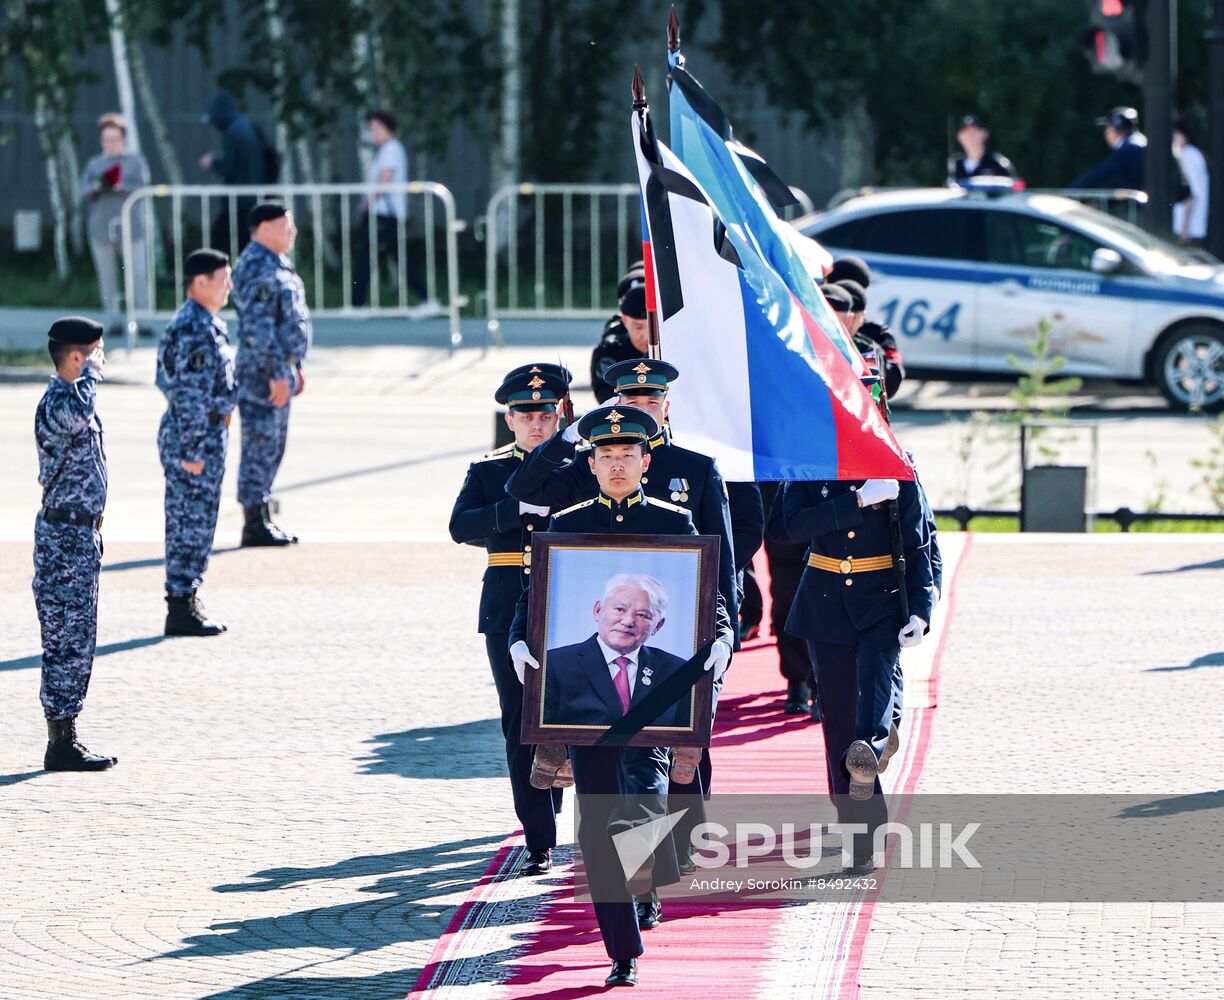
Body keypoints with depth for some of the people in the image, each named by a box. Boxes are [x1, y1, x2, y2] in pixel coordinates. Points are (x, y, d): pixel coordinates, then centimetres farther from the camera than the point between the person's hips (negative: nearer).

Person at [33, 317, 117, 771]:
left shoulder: (72, 399, 15)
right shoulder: (56, 404, -18)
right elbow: (78, 414, -43)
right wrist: (91, 372, -25)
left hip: (81, 532, 10)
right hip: (65, 533, -10)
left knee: (76, 640, 13)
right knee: (67, 639, -7)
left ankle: (65, 737, 18)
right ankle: (61, 743, -3)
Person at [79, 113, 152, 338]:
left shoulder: (136, 161, 11)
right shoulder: (94, 164, 16)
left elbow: (141, 187, -4)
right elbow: (84, 192, 4)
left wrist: (119, 186, -19)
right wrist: (98, 186, -16)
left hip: (130, 226, -2)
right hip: (101, 228, 2)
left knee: (138, 275, -8)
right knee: (107, 278, 0)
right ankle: (113, 320, 3)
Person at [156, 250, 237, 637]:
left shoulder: (207, 325, 14)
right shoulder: (194, 329, -19)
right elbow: (189, 395, -22)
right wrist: (193, 450, -22)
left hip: (207, 434, 10)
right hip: (196, 436, -10)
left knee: (189, 524, 14)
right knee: (193, 523, -6)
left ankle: (184, 603, 19)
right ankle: (181, 609, -2)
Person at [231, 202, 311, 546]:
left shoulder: (275, 264, 17)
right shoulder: (258, 267, -16)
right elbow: (259, 328, -22)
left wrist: (295, 367, 24)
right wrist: (277, 373, -24)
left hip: (279, 368, 11)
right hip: (262, 371, -11)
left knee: (272, 448, 14)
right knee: (260, 447, -7)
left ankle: (263, 521, 19)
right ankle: (254, 525, -3)